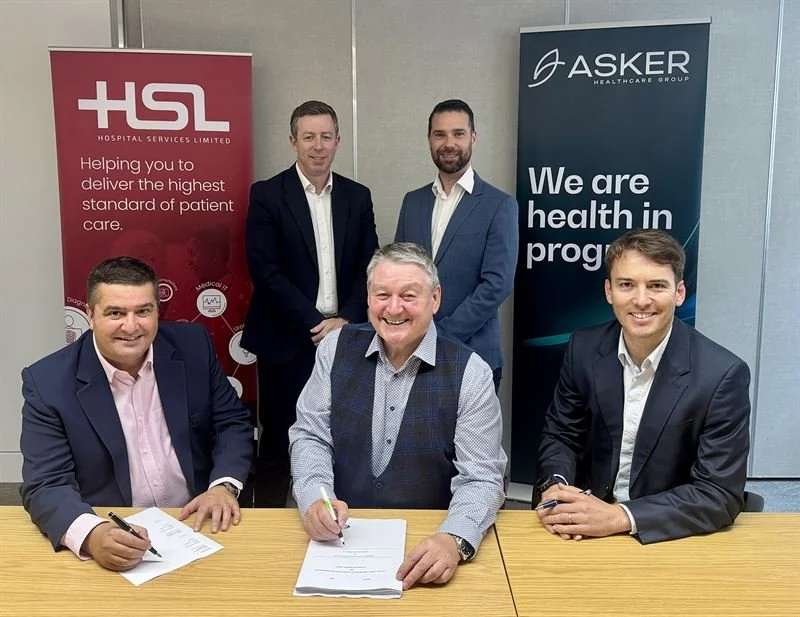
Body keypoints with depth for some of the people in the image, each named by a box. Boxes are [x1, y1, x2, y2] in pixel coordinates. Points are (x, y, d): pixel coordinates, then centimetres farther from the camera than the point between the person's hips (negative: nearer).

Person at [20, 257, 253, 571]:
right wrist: (92, 534, -32)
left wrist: (223, 485, -13)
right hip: (113, 539, 0)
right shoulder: (48, 381, -8)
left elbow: (233, 422, 5)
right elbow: (45, 486, -12)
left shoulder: (193, 346, -3)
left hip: (199, 527, 0)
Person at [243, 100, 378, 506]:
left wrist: (345, 320, -9)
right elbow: (266, 271, -10)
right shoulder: (267, 195, -2)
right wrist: (314, 324, -14)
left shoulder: (358, 197, 9)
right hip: (287, 341, -3)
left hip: (344, 337, 3)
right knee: (278, 441, 7)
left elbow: (369, 268, 6)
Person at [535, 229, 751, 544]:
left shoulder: (723, 375, -15)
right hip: (587, 519, 3)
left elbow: (721, 494, -14)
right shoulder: (585, 349, -4)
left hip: (670, 536, -2)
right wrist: (554, 486, -14)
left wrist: (619, 517, -24)